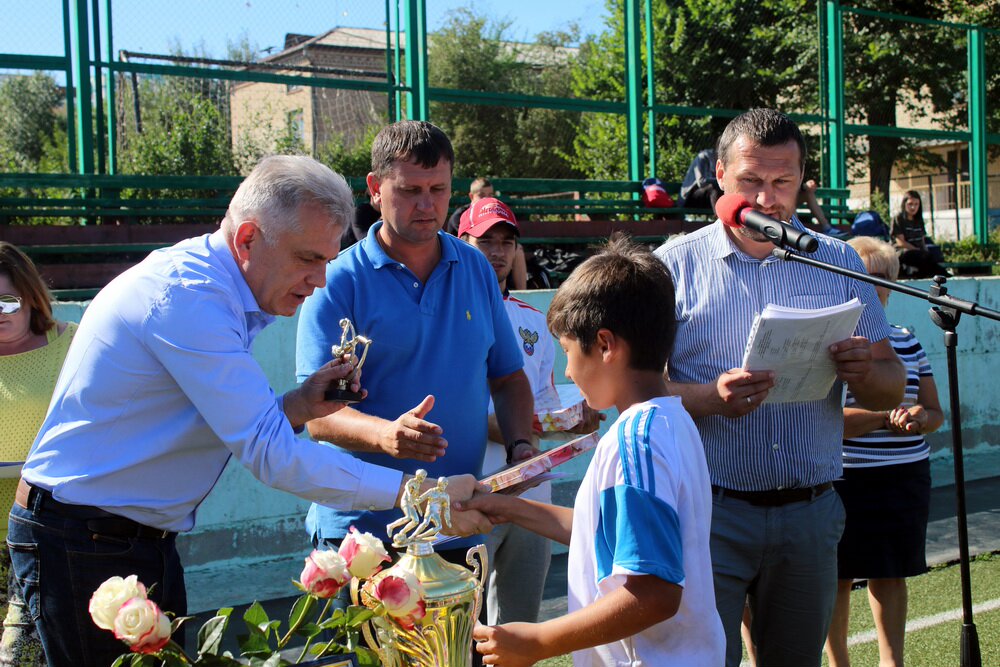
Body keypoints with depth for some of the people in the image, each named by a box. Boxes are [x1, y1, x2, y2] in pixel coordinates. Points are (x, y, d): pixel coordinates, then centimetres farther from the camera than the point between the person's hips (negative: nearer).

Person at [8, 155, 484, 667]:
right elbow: (269, 453, -28)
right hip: (82, 544, -9)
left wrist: (298, 404, -8)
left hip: (146, 540, 9)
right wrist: (415, 493, -29)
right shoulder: (187, 298, -24)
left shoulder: (212, 288, 7)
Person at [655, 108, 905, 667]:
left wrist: (866, 371, -15)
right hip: (710, 512, -3)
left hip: (812, 515, 3)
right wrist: (711, 398, -24)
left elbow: (891, 392, 8)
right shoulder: (676, 264, 0)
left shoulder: (839, 262, 9)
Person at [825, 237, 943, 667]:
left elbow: (935, 412, 15)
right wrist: (885, 416, -21)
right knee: (837, 575, 5)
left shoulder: (907, 342, 11)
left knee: (891, 573, 12)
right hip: (844, 478, -5)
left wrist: (921, 418, -9)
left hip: (906, 477, 5)